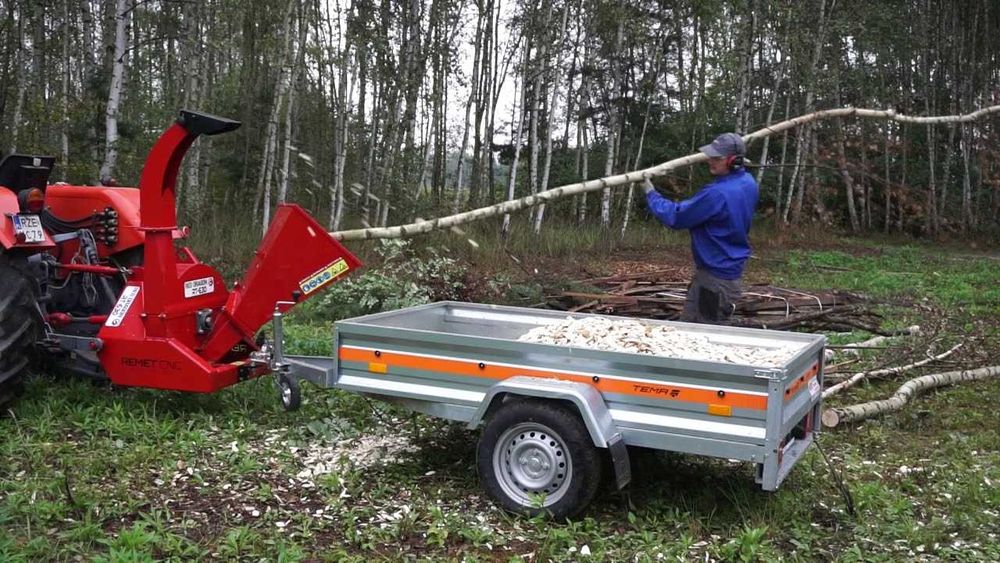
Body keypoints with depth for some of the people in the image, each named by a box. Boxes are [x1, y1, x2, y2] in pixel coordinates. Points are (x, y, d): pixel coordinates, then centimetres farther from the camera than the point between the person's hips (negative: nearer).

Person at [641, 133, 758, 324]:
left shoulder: (717, 194, -28)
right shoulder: (748, 182, 1)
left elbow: (675, 217, -21)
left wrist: (650, 193, -7)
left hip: (715, 277, -10)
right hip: (731, 268, 10)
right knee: (689, 324, 18)